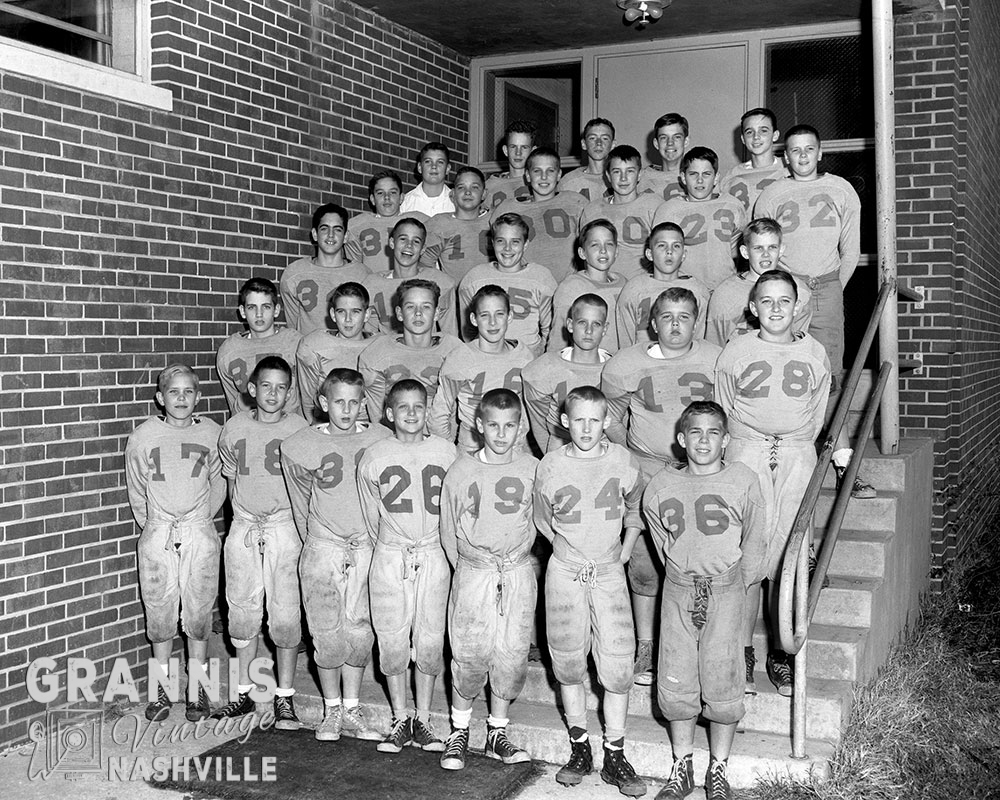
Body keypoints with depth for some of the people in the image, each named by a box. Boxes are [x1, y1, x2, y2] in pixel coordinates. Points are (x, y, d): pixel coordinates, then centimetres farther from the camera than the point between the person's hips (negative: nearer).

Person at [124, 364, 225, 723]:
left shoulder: (211, 434, -1)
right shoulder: (142, 436, -2)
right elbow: (136, 492, 9)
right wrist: (152, 527, 10)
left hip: (199, 534, 0)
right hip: (157, 534, 0)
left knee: (198, 612, 3)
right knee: (159, 612, 5)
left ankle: (196, 689, 15)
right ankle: (162, 689, 19)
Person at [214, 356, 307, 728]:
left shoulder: (299, 429, -4)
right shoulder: (234, 429, 4)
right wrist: (244, 519, 11)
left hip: (284, 526, -3)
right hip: (243, 528, 3)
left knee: (285, 614, -2)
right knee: (242, 610, 8)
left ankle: (285, 697, 10)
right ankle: (244, 692, 22)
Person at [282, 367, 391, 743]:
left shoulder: (382, 440, -4)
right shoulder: (300, 447, -4)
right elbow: (301, 504, 10)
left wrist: (377, 541, 10)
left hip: (367, 547, 1)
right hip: (322, 547, -1)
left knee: (360, 631, 4)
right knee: (327, 633, 2)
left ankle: (352, 711, 19)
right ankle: (332, 711, 19)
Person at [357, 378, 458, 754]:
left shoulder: (445, 451, 0)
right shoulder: (373, 457, -1)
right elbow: (371, 517, 8)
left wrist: (435, 545, 9)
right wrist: (388, 548, 9)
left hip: (432, 556, 1)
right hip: (389, 558, 0)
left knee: (430, 640, 5)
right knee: (392, 640, 4)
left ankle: (422, 721, 18)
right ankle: (400, 720, 19)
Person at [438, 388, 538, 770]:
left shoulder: (532, 469, -3)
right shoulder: (461, 471, -4)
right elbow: (448, 531, 6)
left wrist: (515, 558, 10)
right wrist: (466, 566, 8)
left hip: (518, 574, 1)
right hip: (472, 573, -1)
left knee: (511, 655, 6)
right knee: (470, 656, 0)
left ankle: (497, 733, 22)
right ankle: (458, 732, 20)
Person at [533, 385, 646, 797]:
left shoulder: (622, 461, -4)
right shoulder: (550, 465, -5)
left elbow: (635, 511, 13)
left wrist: (623, 552, 8)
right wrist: (567, 547, 5)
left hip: (610, 573, 0)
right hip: (565, 573, 0)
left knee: (617, 663, -4)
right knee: (568, 662, 6)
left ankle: (614, 755, 9)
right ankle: (579, 748, 21)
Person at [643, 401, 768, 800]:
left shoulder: (744, 481, -4)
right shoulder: (661, 486, 1)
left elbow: (755, 545, 2)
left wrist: (732, 586, 3)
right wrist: (683, 579, 9)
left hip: (726, 590, -2)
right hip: (678, 590, 2)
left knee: (721, 681, 1)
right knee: (675, 681, 5)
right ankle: (682, 767, 22)